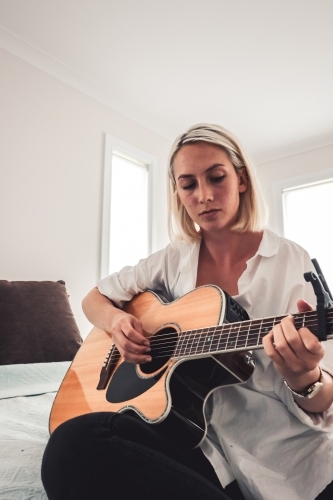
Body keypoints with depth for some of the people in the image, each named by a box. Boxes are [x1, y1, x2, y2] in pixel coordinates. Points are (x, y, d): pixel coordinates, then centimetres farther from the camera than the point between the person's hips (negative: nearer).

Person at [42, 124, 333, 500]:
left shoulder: (292, 263, -4)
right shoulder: (175, 260, 6)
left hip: (281, 457, -2)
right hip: (197, 438, 3)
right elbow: (95, 298, 16)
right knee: (73, 446, -26)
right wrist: (116, 321, -6)